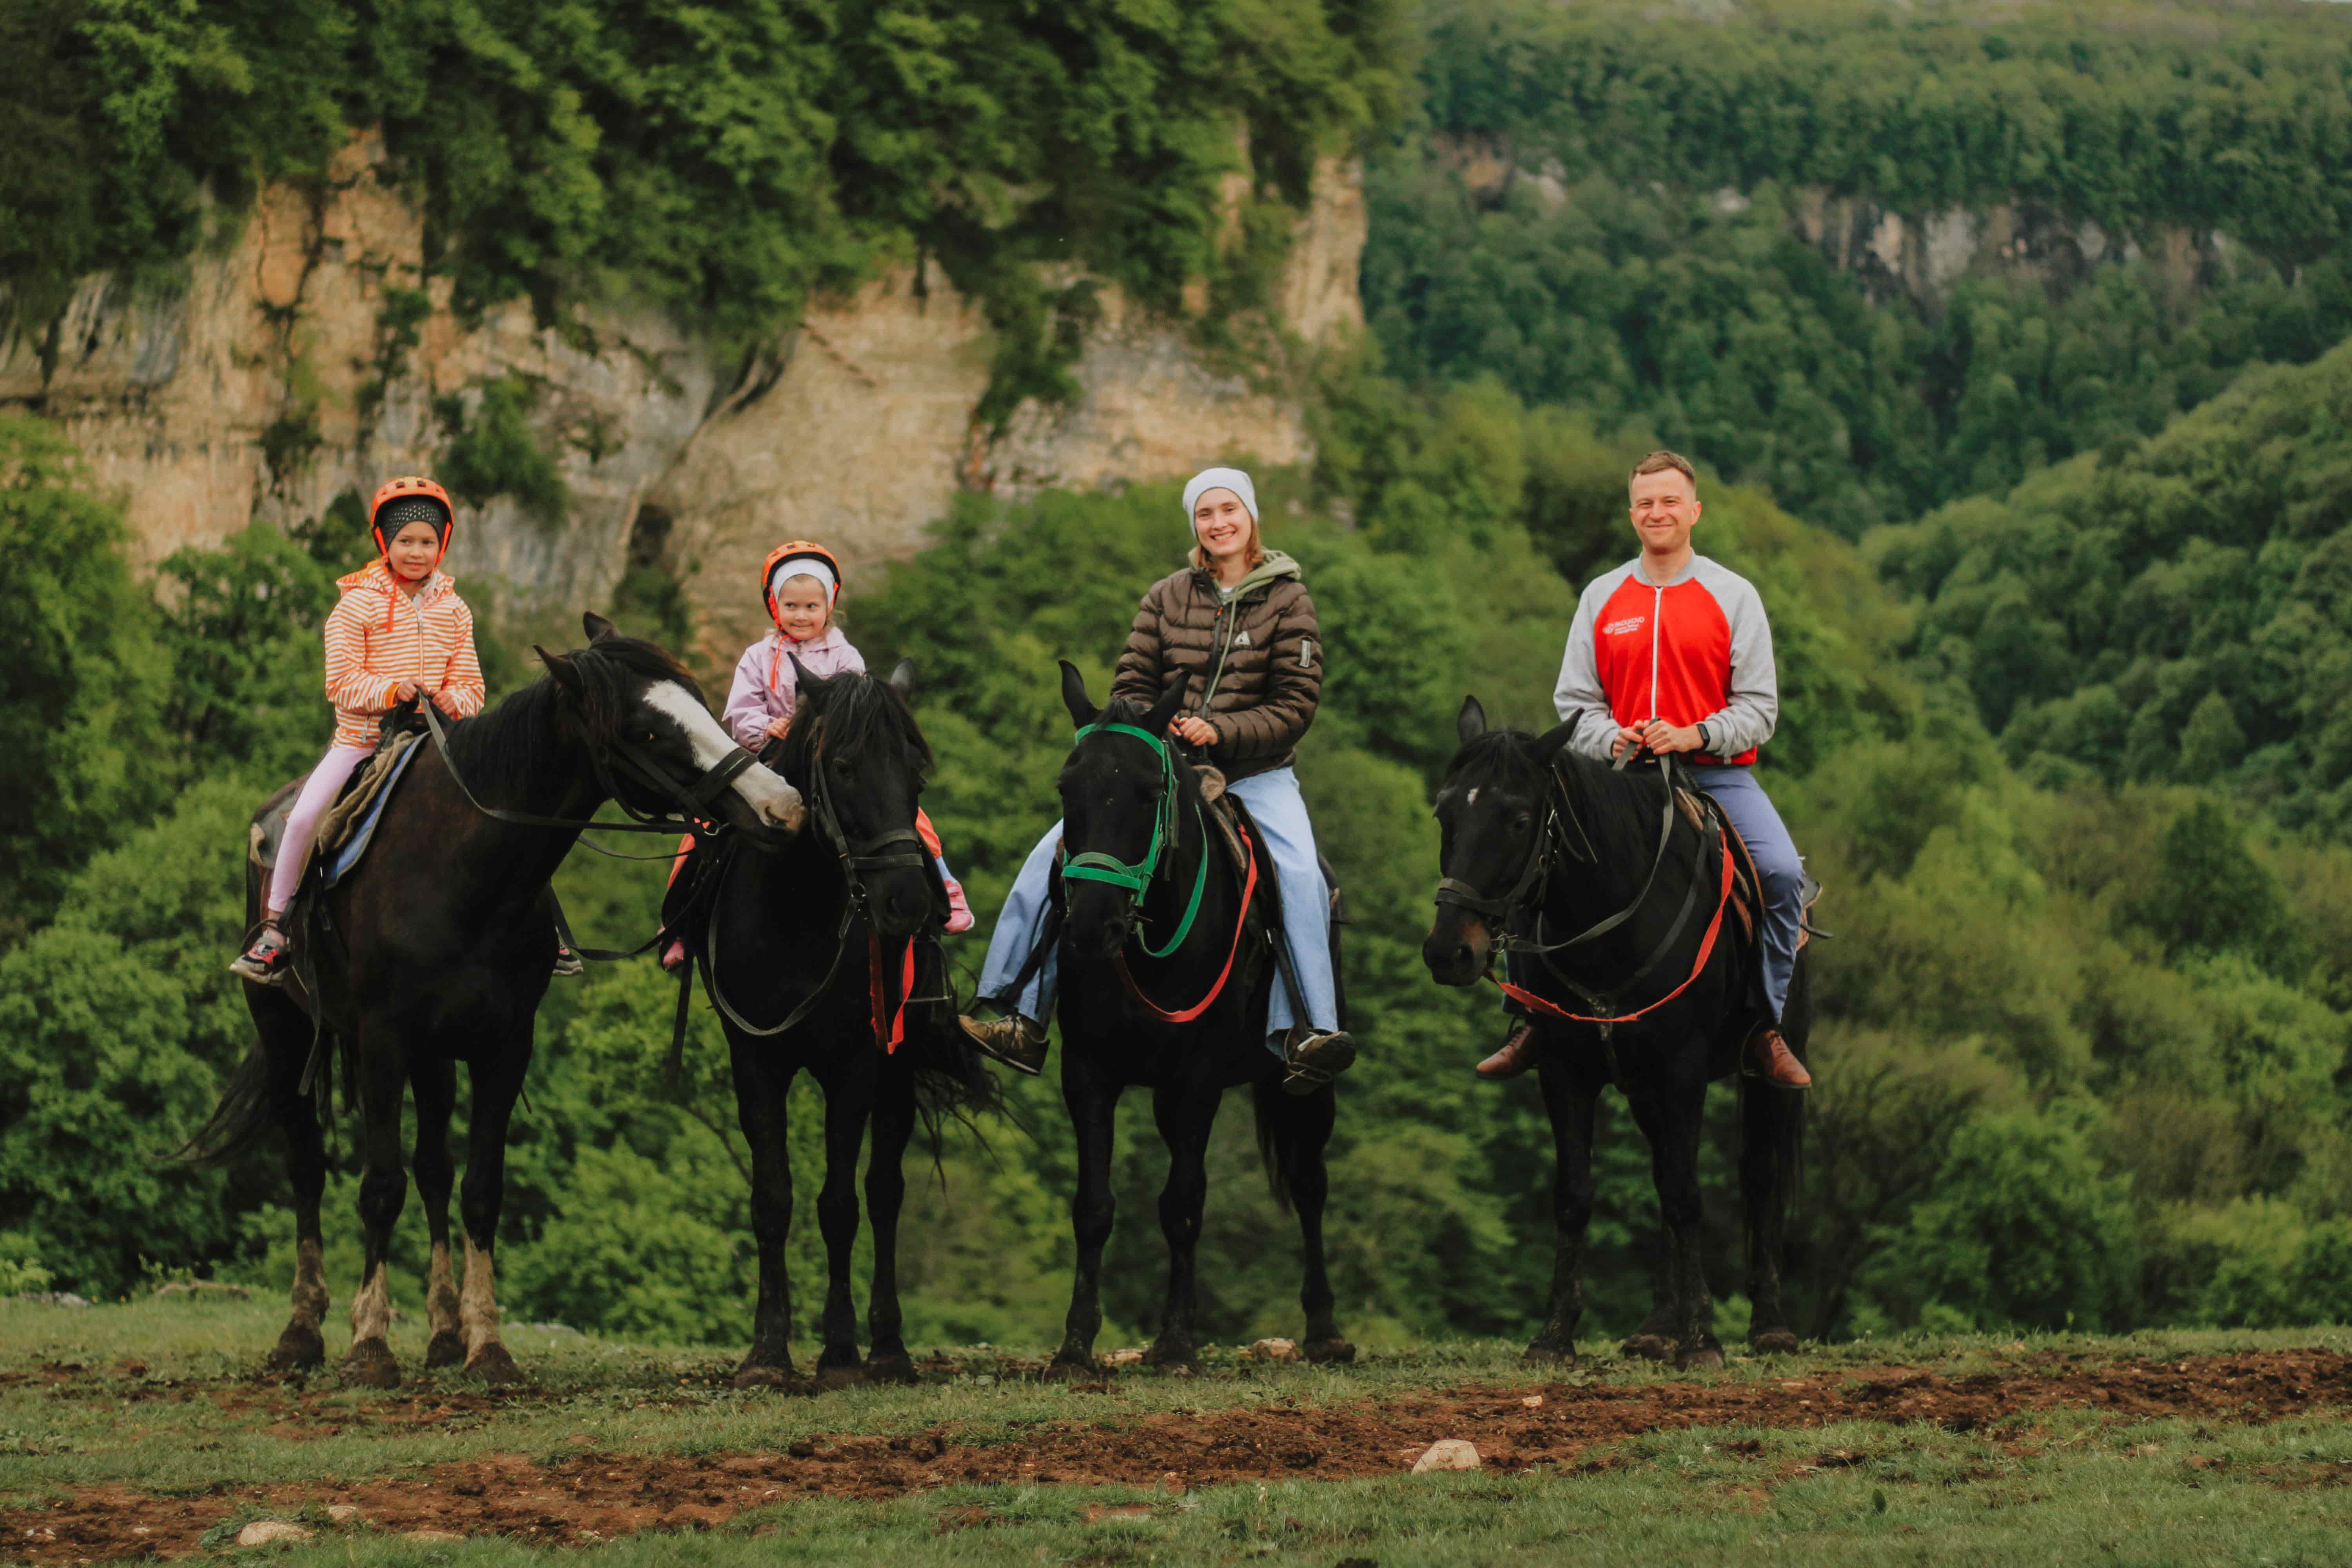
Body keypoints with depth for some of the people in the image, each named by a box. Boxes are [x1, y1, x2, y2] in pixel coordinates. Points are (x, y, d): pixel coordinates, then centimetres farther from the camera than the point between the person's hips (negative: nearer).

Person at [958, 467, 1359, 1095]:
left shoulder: (1287, 599, 0)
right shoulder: (1167, 597, 8)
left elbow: (1296, 706, -6)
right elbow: (1132, 685, 10)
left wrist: (1220, 731, -19)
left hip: (1255, 772, -3)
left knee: (1299, 874, -31)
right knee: (1056, 853, -12)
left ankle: (1306, 1032, -32)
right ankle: (1023, 1022, -9)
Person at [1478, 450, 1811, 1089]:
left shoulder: (1734, 595, 5)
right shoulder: (1601, 597, 11)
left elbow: (1759, 708, 0)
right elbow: (1574, 701, 12)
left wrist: (1695, 735, -18)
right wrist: (1611, 740, -10)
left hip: (1716, 774, -2)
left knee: (1783, 871, -26)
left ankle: (1765, 1027, -12)